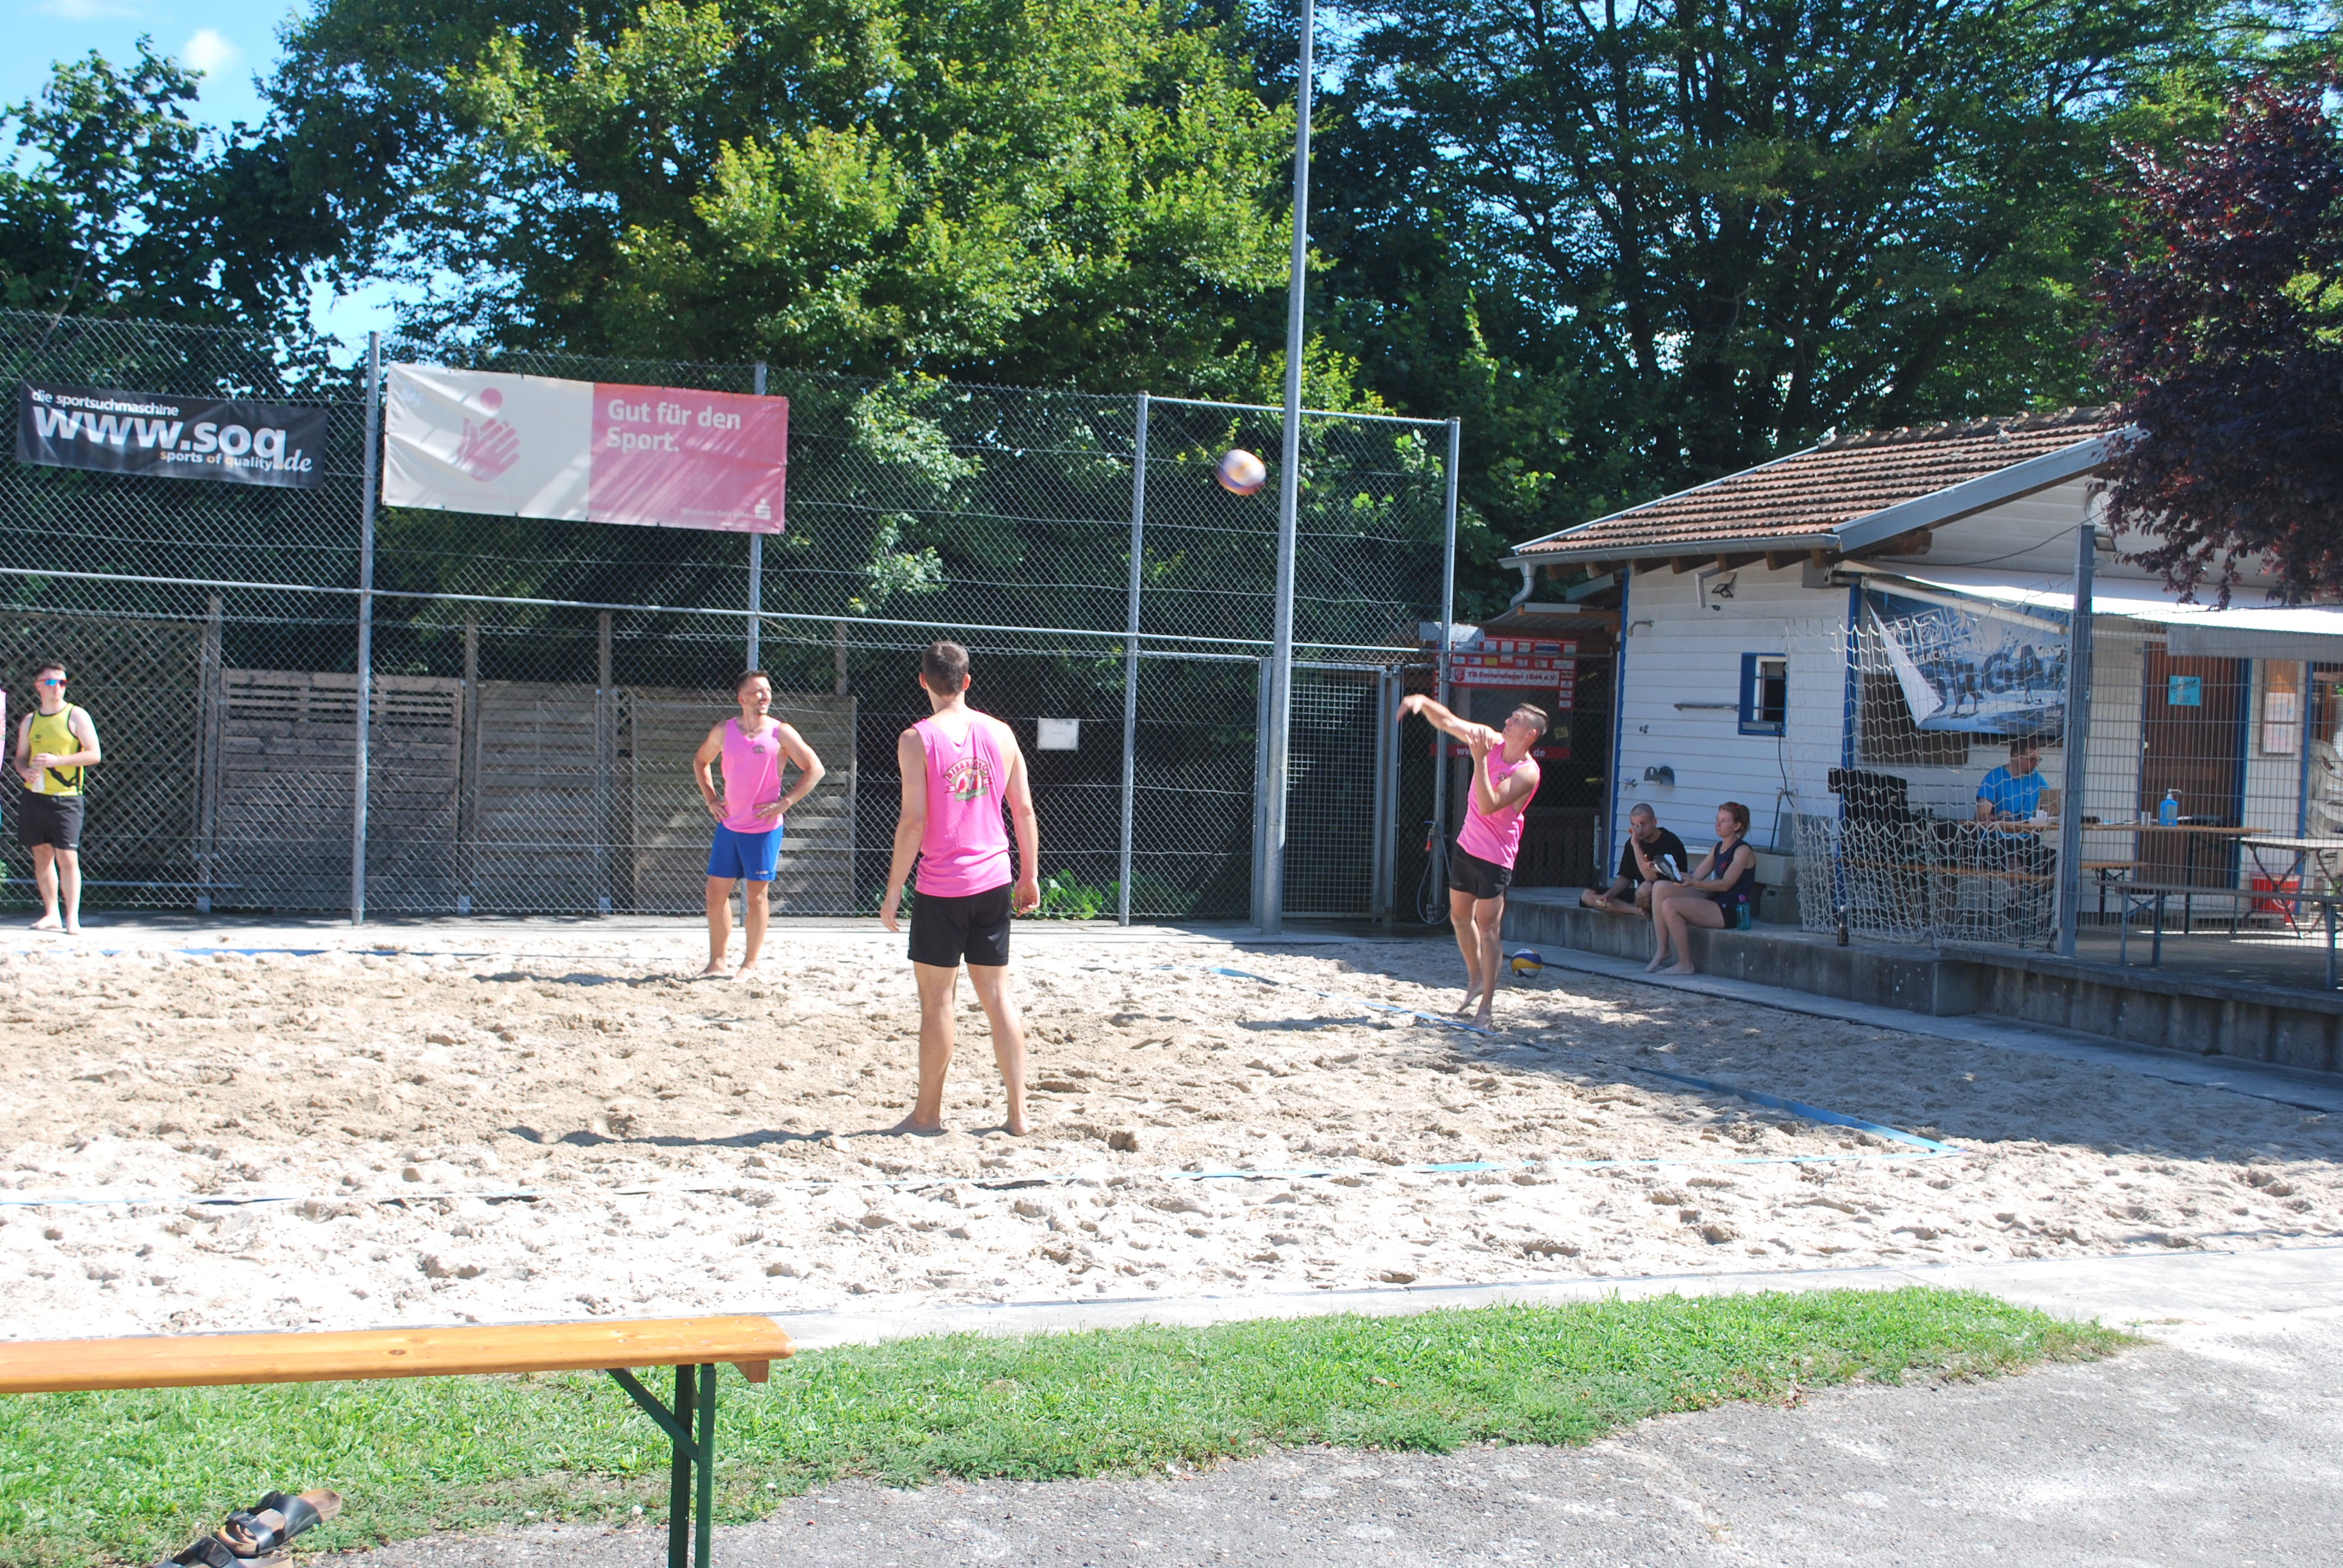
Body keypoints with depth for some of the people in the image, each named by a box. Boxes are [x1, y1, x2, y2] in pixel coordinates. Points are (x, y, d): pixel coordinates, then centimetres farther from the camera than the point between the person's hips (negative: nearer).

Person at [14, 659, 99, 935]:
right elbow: (20, 757, 20)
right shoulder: (30, 721, 12)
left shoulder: (76, 716, -1)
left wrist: (56, 760, -15)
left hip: (66, 798, -5)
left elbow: (93, 755, -7)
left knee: (67, 857, -9)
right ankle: (52, 914, 15)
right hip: (34, 796, 5)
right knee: (42, 854, 7)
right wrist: (24, 770, -4)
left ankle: (72, 918, -6)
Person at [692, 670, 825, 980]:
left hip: (765, 827, -4)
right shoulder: (723, 731, 4)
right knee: (716, 891, 4)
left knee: (757, 894, 2)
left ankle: (750, 964, 12)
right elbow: (700, 760, 22)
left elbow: (815, 770, -6)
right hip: (729, 824, 4)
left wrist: (784, 803, -11)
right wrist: (710, 798, 11)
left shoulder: (781, 733, -6)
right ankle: (716, 963, 15)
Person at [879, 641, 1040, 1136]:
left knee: (937, 998, 4)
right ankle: (1017, 1113, 10)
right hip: (994, 882, 4)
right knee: (997, 994, 10)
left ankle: (928, 1113, 13)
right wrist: (1030, 875, 17)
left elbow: (913, 821, -14)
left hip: (942, 889, -4)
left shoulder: (917, 739, -9)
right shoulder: (1000, 733, 5)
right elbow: (1024, 809, 7)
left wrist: (893, 891, -8)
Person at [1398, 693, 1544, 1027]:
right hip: (1467, 845, 8)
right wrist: (1423, 702, -18)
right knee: (1459, 916, 17)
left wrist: (1480, 760, -36)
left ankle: (1486, 1005, -2)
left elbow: (1488, 806, -31)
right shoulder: (1491, 741, -2)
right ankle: (1476, 981, 37)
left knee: (1487, 928, -7)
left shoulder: (1527, 773, -22)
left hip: (1495, 857, -8)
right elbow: (1448, 722, 1)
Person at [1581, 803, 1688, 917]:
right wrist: (1610, 893, -11)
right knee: (1587, 896, -7)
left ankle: (1639, 909, -7)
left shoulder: (1670, 843, -17)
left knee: (1646, 888, -43)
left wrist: (1636, 844, -27)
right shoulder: (1632, 843, 5)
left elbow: (1652, 878, -27)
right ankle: (1638, 911, -17)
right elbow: (1625, 877, 10)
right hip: (1638, 893, 7)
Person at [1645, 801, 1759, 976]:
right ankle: (1662, 950, -7)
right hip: (1713, 901, 9)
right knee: (1660, 888, -7)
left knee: (1669, 906, -25)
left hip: (1730, 910, -9)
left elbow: (1725, 884, -21)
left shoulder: (1743, 851, -9)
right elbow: (1696, 875, 11)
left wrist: (1692, 883, -33)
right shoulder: (1718, 848, 17)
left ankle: (1685, 964, -16)